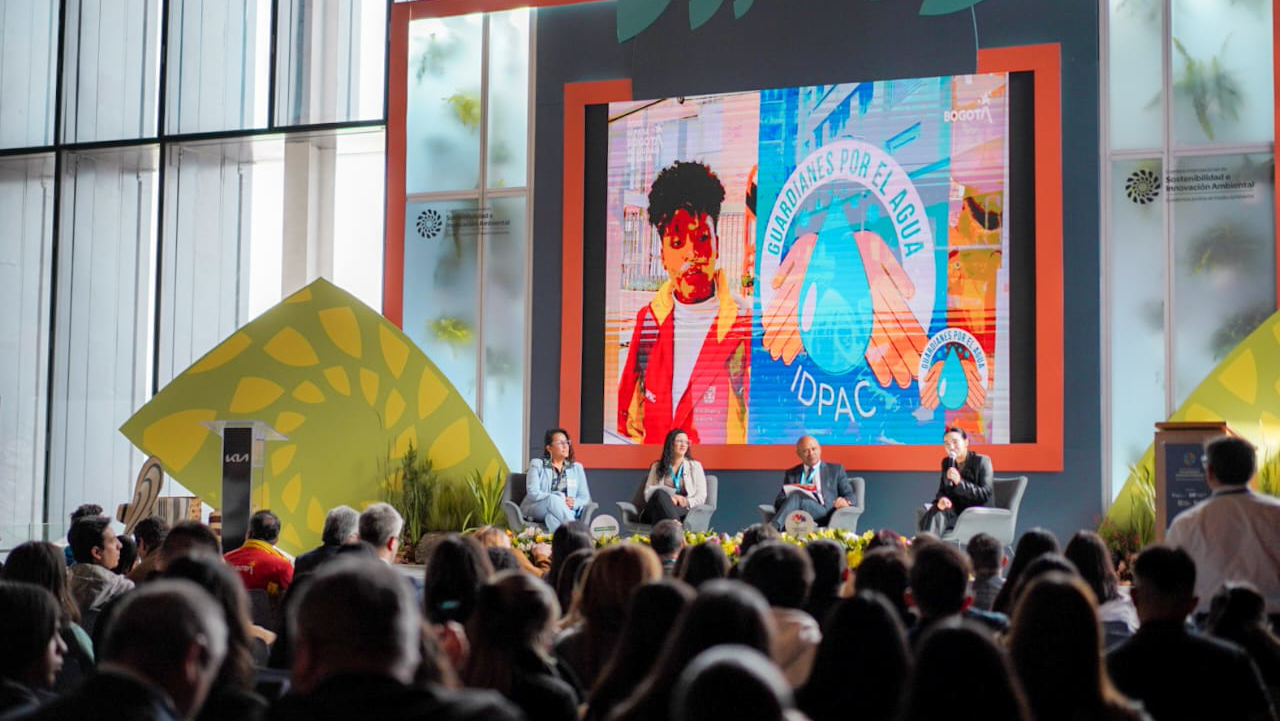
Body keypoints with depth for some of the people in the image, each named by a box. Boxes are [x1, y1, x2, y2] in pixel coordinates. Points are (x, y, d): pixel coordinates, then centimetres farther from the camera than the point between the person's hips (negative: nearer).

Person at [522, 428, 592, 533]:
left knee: (553, 517, -36)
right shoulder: (537, 464, 10)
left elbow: (585, 498, 13)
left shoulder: (577, 467, 20)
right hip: (534, 510, -2)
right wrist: (560, 499, -19)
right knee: (554, 499, -36)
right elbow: (533, 493, -5)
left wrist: (574, 503, -13)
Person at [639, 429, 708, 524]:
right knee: (660, 494, -37)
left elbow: (701, 497, 11)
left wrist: (686, 502, -12)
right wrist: (669, 498, -11)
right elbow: (648, 494, 10)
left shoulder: (695, 466, 20)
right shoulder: (657, 466, 23)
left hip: (683, 511, -2)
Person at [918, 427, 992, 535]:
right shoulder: (946, 462, 14)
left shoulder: (982, 461, -3)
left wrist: (960, 482, -22)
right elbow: (942, 490, 16)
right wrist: (941, 499, -10)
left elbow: (985, 494, -10)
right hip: (954, 509, 5)